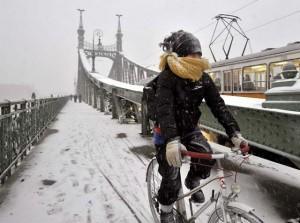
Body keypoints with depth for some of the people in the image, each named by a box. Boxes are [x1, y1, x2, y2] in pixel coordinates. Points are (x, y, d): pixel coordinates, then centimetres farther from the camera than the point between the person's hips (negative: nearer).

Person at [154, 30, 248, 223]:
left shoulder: (203, 78, -4)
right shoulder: (167, 77, -20)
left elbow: (218, 105, -8)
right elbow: (165, 109, -32)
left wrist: (234, 133, -18)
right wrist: (172, 140, -46)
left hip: (190, 129, 4)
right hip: (168, 132, -4)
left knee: (207, 156, -21)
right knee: (171, 177, -4)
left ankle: (193, 181, 14)